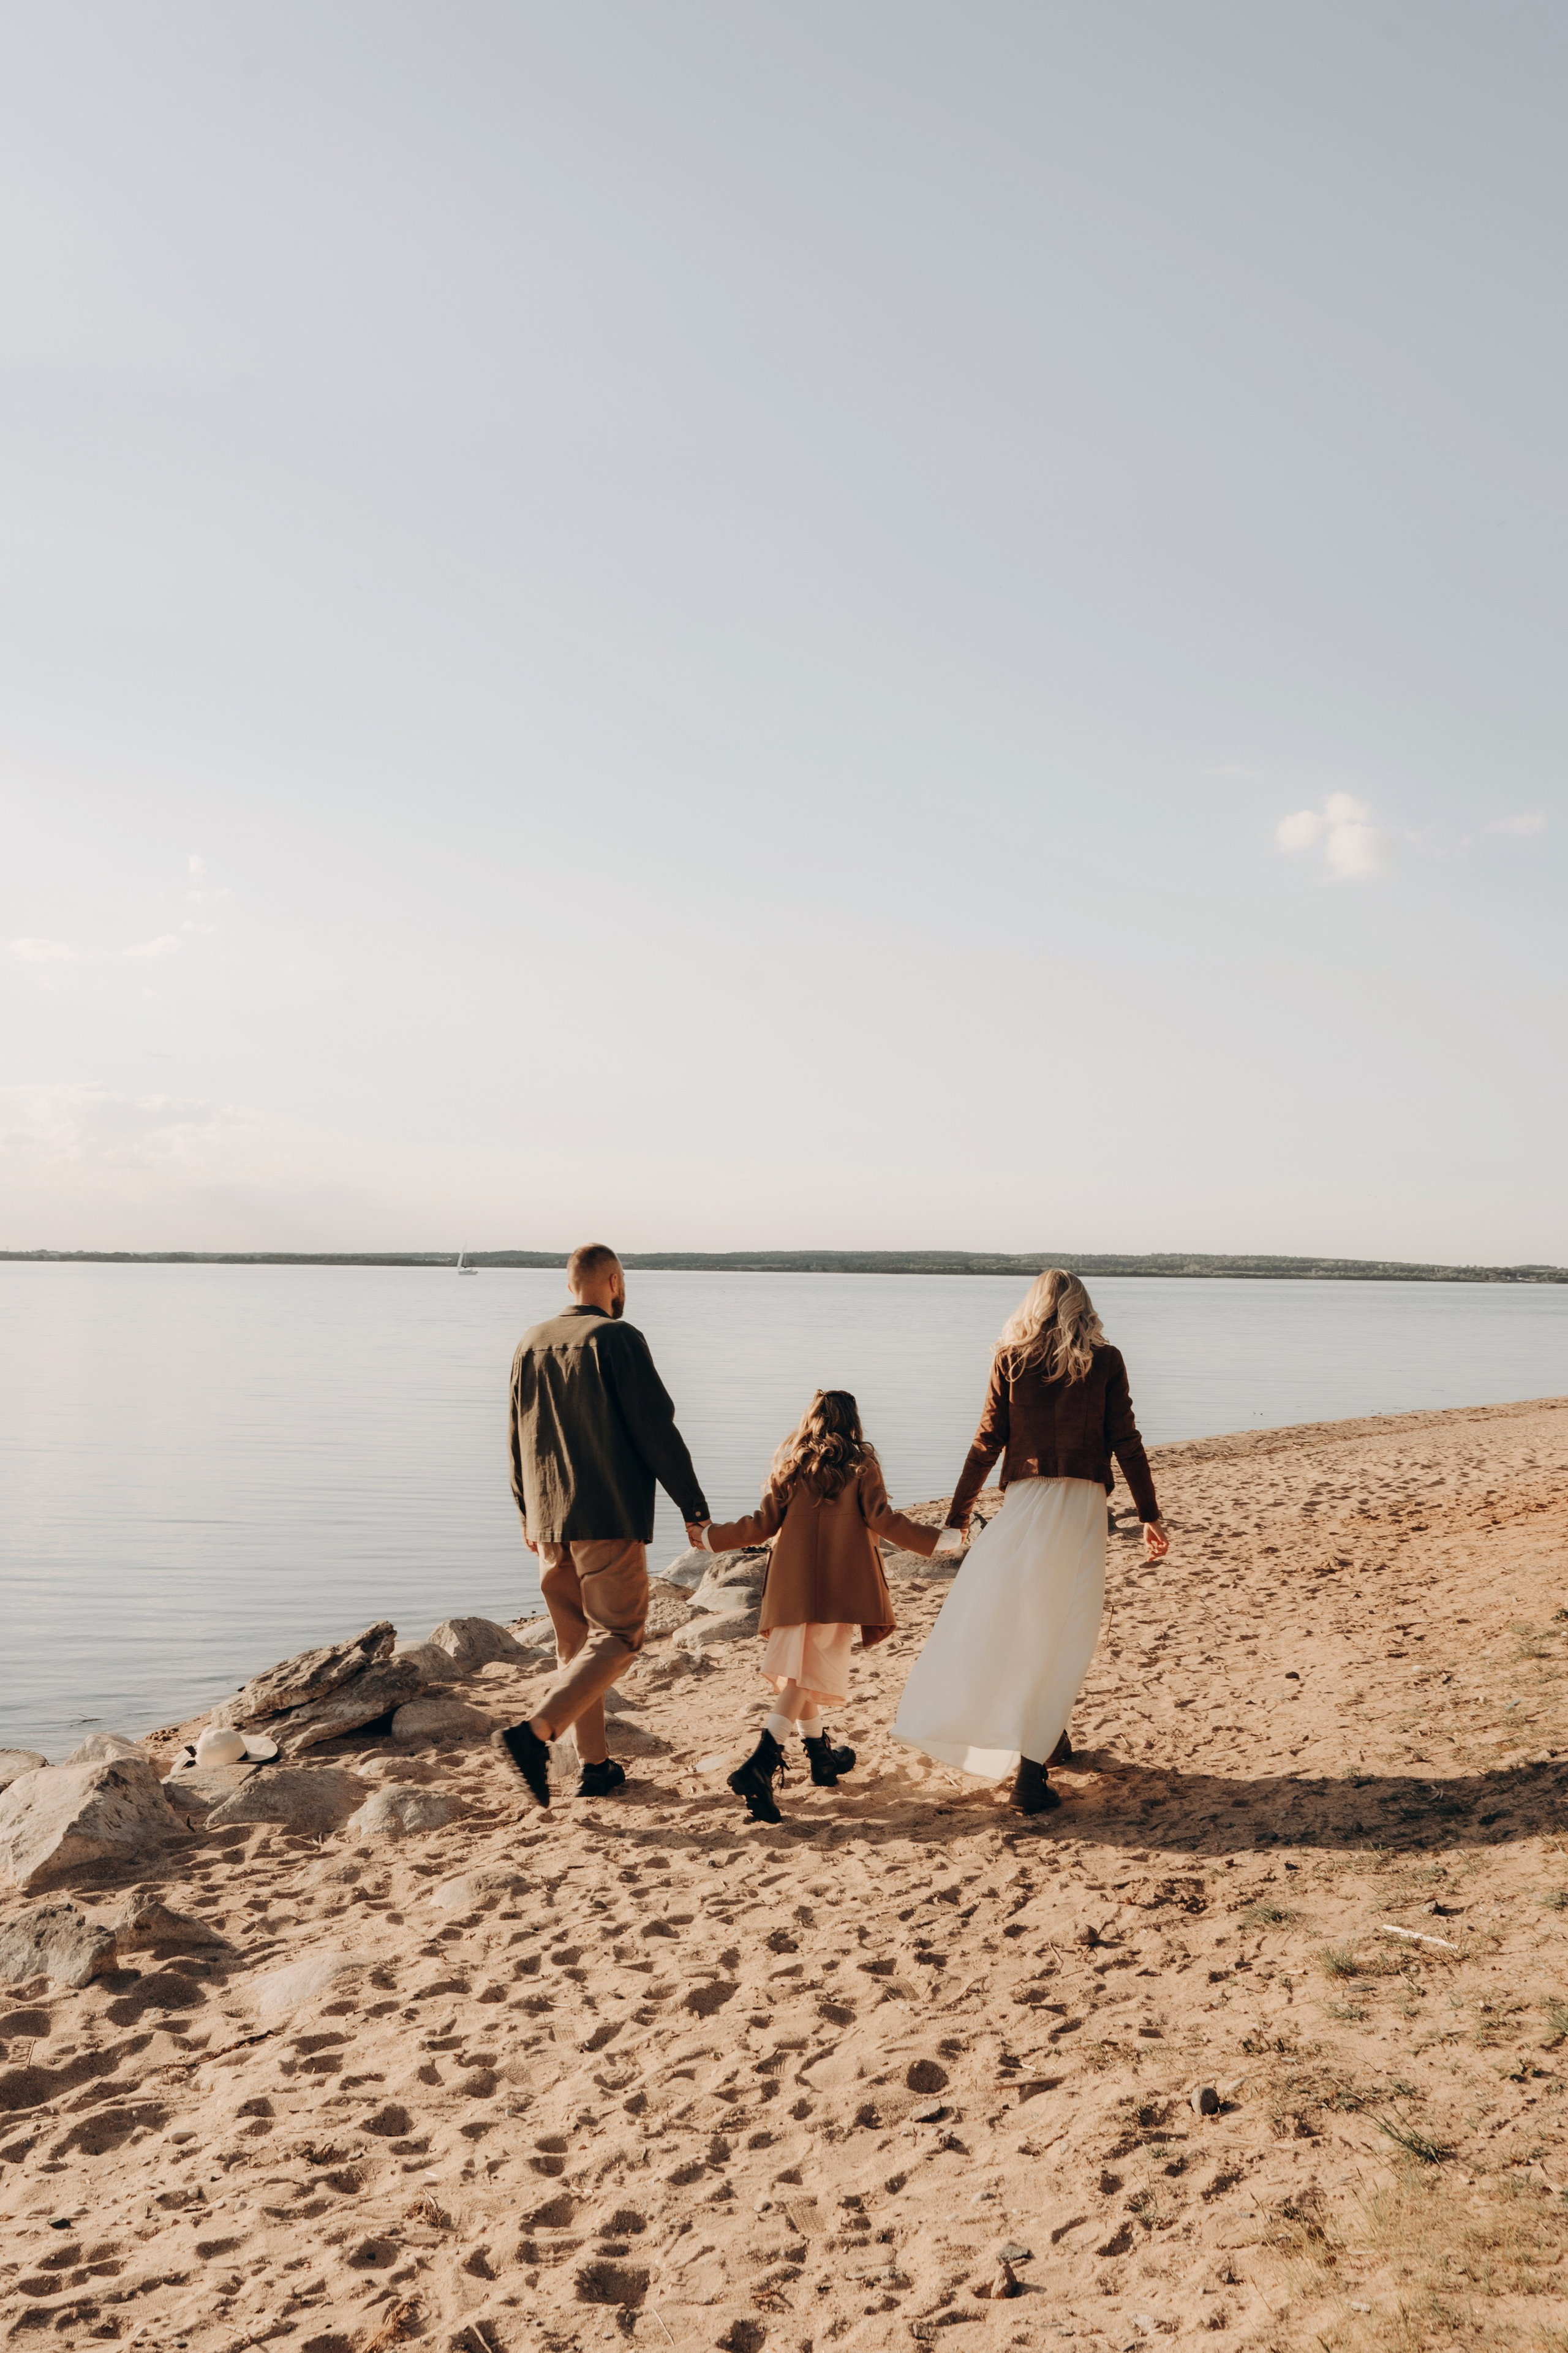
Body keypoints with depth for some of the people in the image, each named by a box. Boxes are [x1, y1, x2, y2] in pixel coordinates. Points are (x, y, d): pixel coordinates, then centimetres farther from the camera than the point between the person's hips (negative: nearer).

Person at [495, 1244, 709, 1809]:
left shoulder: (531, 1344, 10)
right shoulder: (617, 1339, -10)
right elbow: (657, 1429, -13)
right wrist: (694, 1508, -6)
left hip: (549, 1520, 7)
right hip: (609, 1515, -7)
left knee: (576, 1642, 14)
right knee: (617, 1637, -2)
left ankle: (596, 1764, 18)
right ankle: (534, 1733, -17)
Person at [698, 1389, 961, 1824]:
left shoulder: (790, 1465, 8)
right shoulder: (860, 1465, 1)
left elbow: (763, 1524, 6)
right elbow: (882, 1519, -5)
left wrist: (711, 1537, 20)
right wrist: (940, 1541, 2)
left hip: (792, 1586, 3)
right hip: (838, 1588, -3)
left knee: (799, 1668, 15)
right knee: (811, 1673, -6)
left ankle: (820, 1755, 24)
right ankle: (759, 1764, -21)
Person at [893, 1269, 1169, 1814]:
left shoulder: (1012, 1360, 5)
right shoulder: (1105, 1361, 5)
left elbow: (987, 1442, 4)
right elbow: (1126, 1443, 2)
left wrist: (957, 1515, 11)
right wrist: (1150, 1515, 8)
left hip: (1025, 1503, 0)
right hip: (1083, 1507, 0)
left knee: (991, 1626, 10)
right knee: (1062, 1637, 4)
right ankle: (1032, 1771, 1)